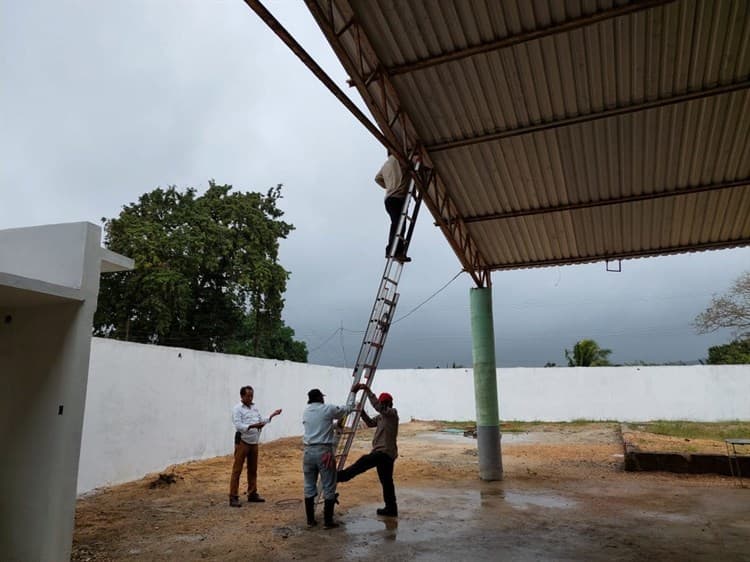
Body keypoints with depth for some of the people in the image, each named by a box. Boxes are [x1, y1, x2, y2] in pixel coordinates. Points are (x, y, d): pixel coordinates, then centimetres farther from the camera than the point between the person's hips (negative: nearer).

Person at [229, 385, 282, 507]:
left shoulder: (255, 408, 13)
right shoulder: (237, 409, -9)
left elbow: (262, 421, 19)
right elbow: (238, 426, -20)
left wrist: (272, 415, 9)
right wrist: (252, 426, -31)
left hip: (254, 443, 7)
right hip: (242, 442, -7)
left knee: (253, 470, 13)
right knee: (237, 470, -3)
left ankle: (252, 494, 23)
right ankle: (233, 497, 1)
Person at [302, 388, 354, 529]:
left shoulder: (305, 412, 11)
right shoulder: (328, 409, -3)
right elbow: (343, 410, 15)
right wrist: (352, 406, 37)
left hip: (308, 451, 5)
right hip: (324, 451, -5)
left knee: (309, 487, 14)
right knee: (329, 487, 4)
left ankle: (310, 520, 20)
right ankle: (328, 521, 8)